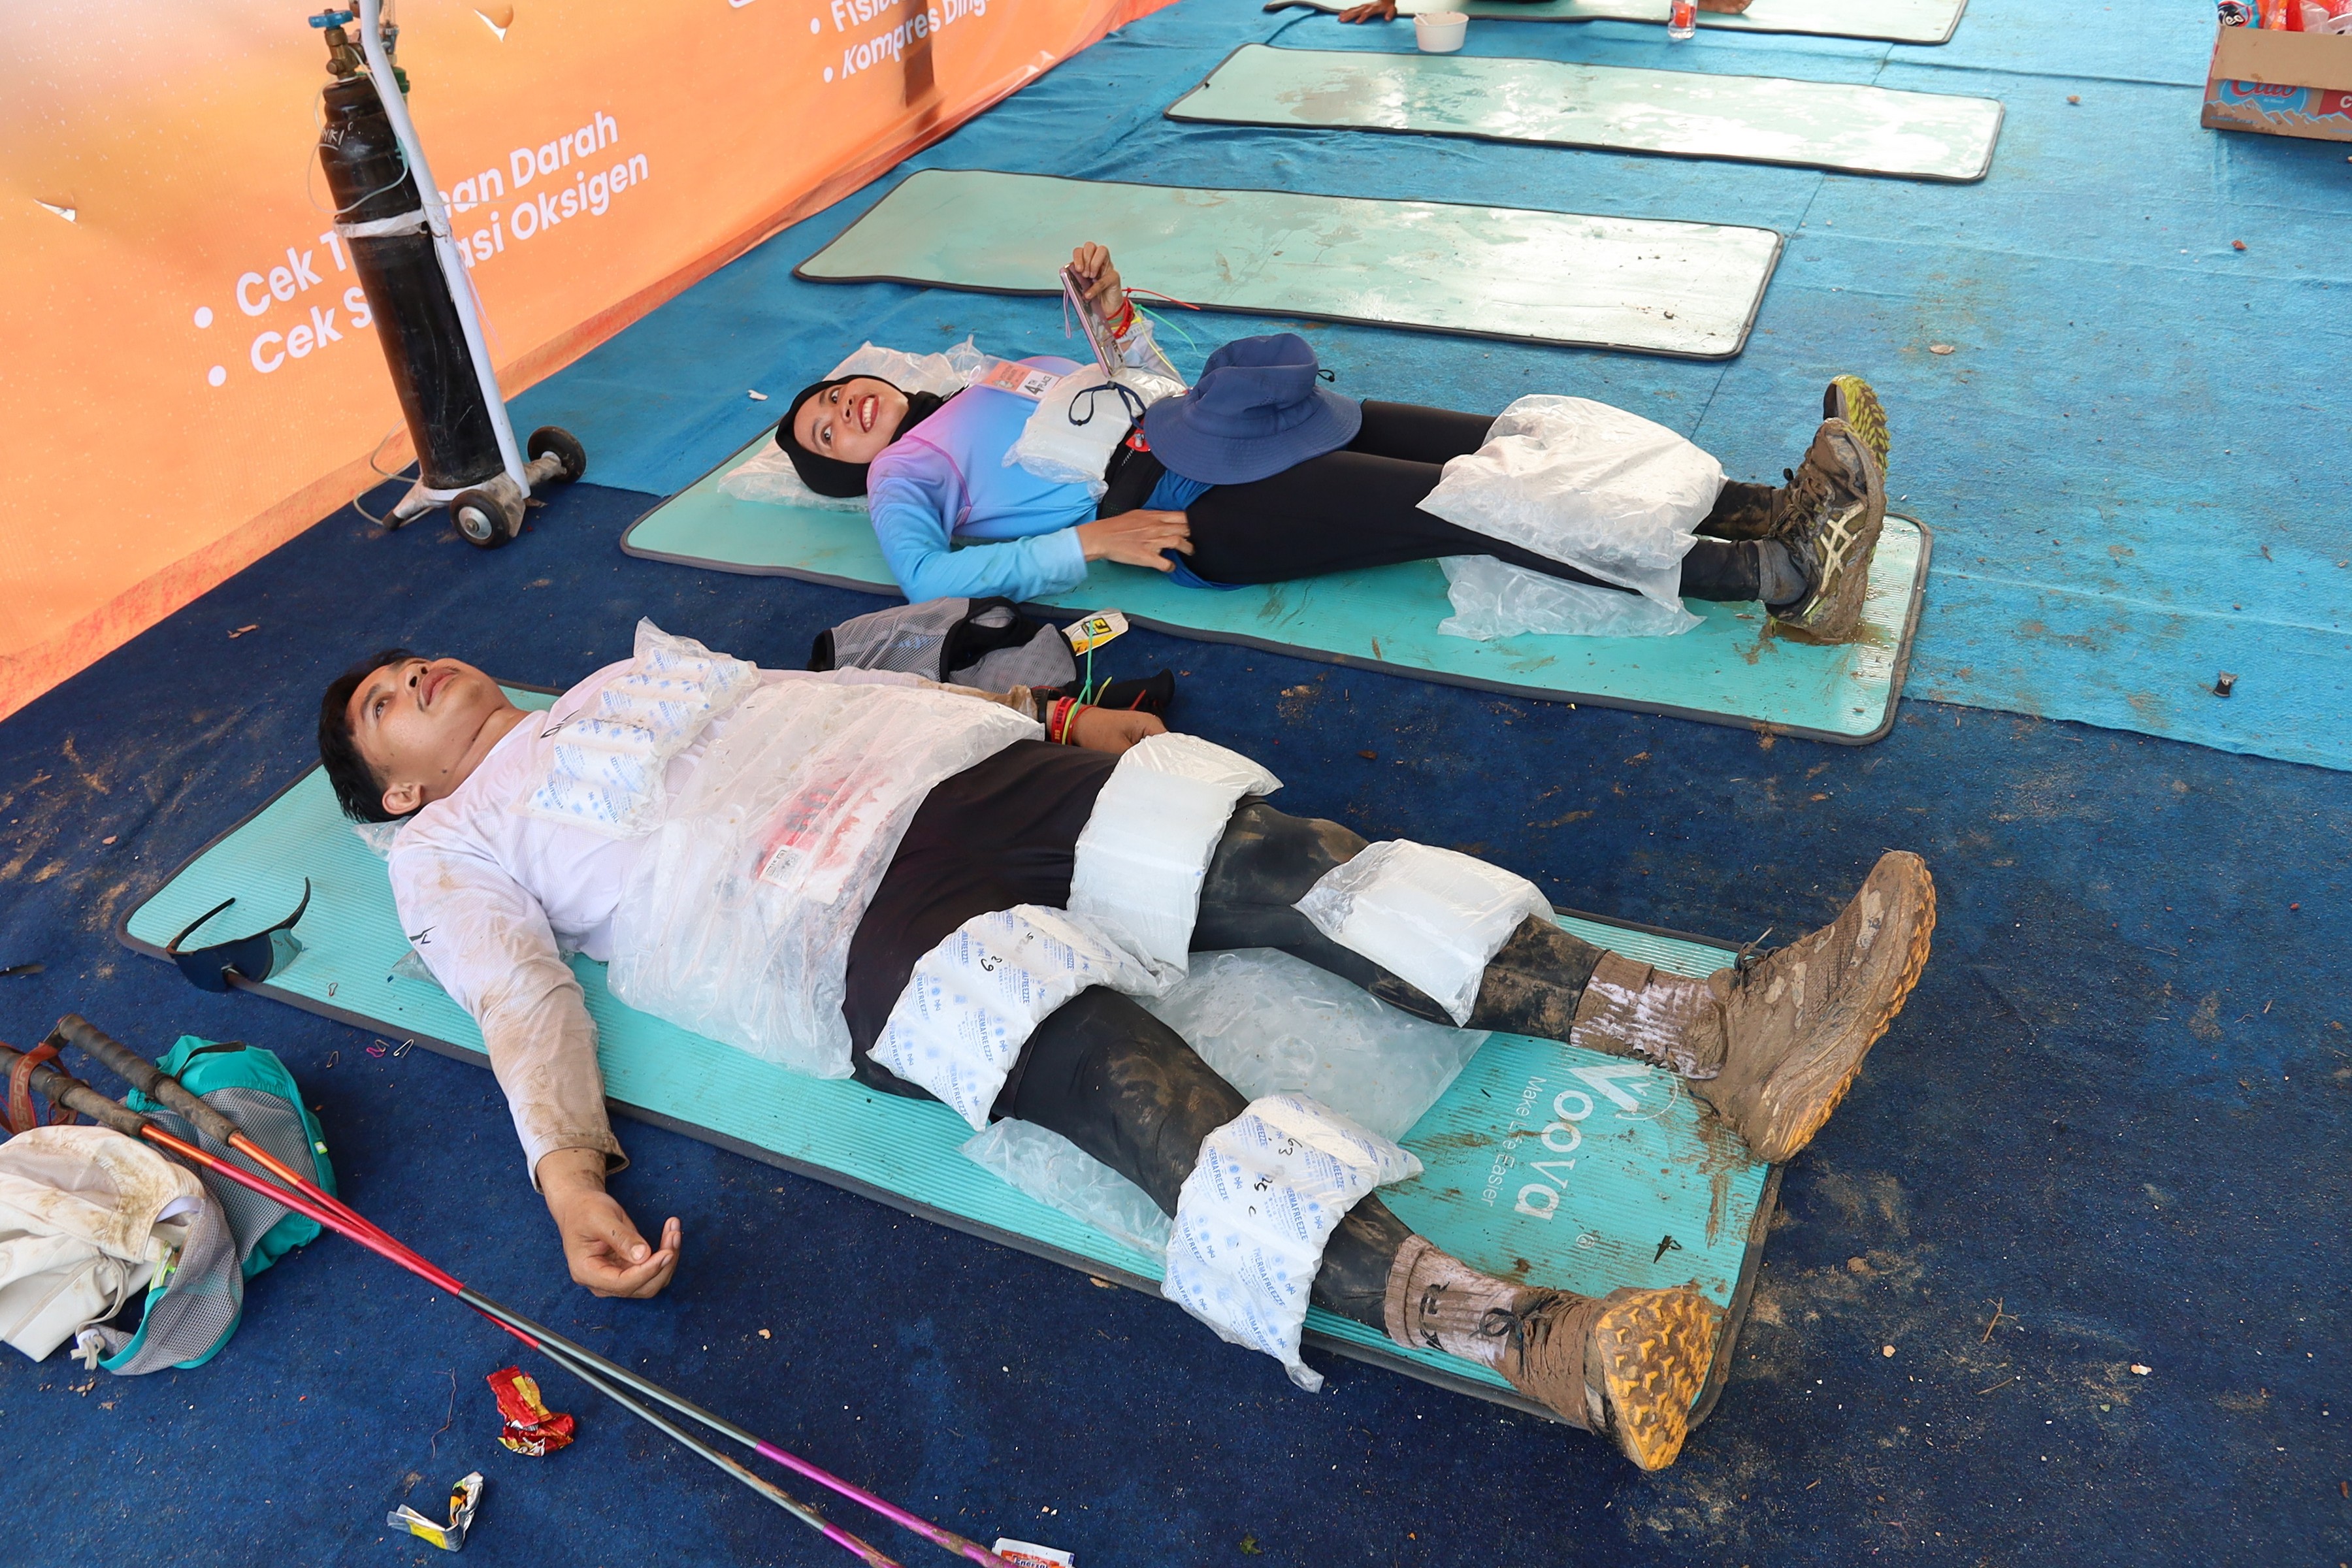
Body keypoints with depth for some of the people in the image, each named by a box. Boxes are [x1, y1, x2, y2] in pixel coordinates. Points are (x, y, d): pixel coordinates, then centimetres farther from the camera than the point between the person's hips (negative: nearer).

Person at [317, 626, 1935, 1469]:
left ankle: (1708, 1027, -27)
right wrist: (568, 1168, -18)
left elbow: (821, 687, 32)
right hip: (858, 925, -6)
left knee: (1283, 855, -18)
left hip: (966, 772, 6)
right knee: (1118, 1072, -32)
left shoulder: (636, 663, 35)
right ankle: (1539, 1343, -49)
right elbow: (520, 998, 3)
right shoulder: (454, 847, 18)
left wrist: (1053, 714, 25)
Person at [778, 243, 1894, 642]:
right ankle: (1779, 576, -28)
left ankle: (1776, 513, -17)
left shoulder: (1000, 379, 29)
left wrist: (1107, 310, 12)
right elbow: (924, 580, -12)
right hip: (1194, 507, -8)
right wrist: (1091, 540, -18)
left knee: (1505, 454, -10)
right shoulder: (900, 472, 8)